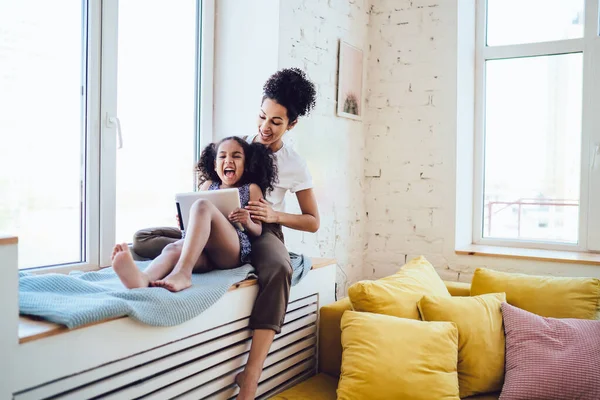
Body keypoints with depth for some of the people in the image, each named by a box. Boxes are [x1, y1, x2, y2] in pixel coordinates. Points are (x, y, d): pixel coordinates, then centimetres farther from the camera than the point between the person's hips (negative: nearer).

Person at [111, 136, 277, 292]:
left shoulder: (251, 189, 18)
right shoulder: (208, 185, 28)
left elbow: (258, 231, 12)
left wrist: (248, 223, -12)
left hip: (234, 249, -3)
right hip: (204, 253, 4)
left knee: (202, 205, -29)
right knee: (173, 248, -32)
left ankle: (182, 273, -47)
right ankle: (144, 279, -67)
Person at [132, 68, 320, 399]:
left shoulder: (295, 165, -1)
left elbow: (313, 222, 3)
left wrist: (275, 215, -15)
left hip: (261, 232, -3)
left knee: (278, 269, -42)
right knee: (142, 237, -12)